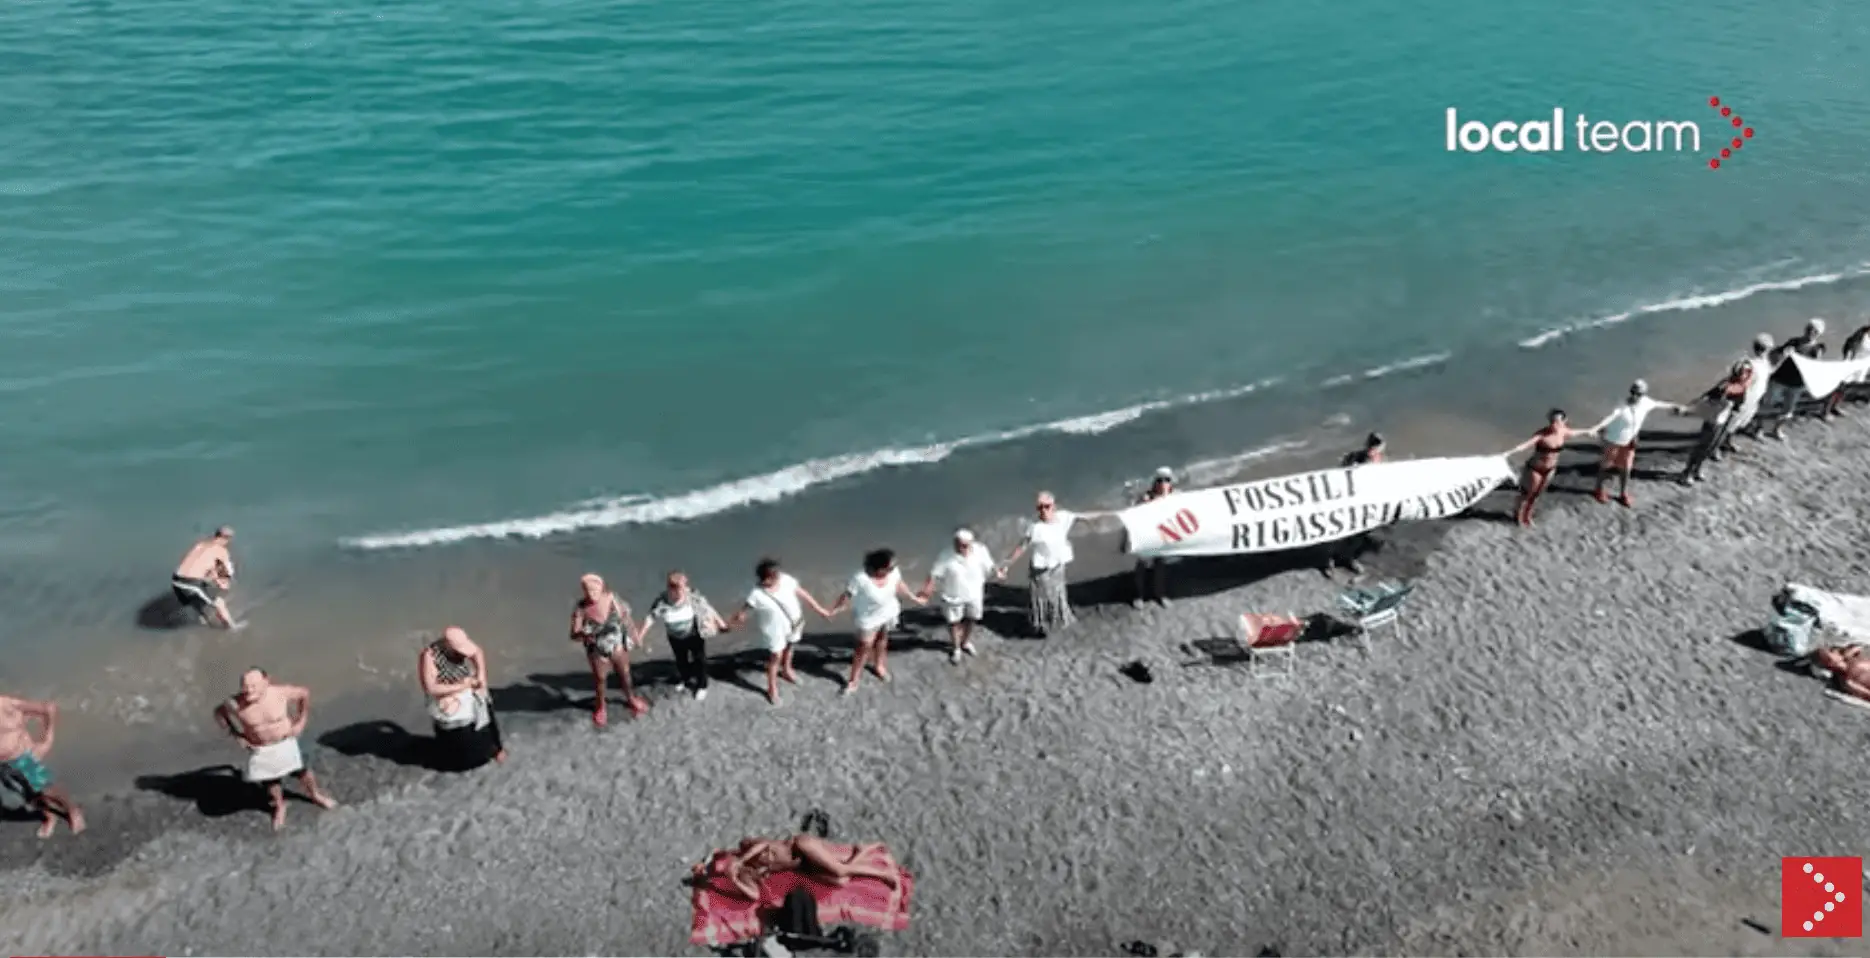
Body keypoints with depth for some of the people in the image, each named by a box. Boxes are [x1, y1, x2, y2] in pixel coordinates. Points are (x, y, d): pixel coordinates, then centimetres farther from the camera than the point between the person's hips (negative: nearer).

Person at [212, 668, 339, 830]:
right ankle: (279, 806, 47)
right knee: (270, 781, 16)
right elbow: (218, 712, -3)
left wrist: (301, 720, -8)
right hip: (260, 751, 0)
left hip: (285, 744, 0)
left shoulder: (280, 693, -26)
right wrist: (236, 735, -6)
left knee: (301, 772, 18)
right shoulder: (236, 704, -25)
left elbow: (305, 693, -8)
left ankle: (316, 795, 48)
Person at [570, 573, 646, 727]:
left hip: (618, 645, 1)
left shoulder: (612, 598, -21)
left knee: (625, 674, 23)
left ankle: (630, 699, 52)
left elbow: (626, 617, -5)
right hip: (597, 650, -1)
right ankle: (601, 707, 47)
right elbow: (574, 635, -20)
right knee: (600, 678, 20)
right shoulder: (580, 608, -24)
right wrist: (583, 636, -43)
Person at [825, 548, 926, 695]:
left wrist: (915, 599, 10)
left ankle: (878, 665, 57)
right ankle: (853, 680, 31)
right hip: (869, 619, -5)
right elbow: (847, 596, -24)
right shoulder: (861, 579, -38)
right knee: (863, 648, 9)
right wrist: (832, 611, -16)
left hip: (889, 613, 5)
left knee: (882, 639, 29)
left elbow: (900, 587, -3)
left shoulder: (893, 572, -24)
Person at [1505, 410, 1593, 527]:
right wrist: (1508, 453, -59)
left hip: (1550, 468, 5)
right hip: (1535, 469, -5)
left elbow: (1574, 432, 13)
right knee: (1528, 493, 14)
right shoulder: (1541, 434, -29)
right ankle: (1519, 516, 37)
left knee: (1537, 494, 22)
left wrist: (1587, 432, 34)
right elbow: (1525, 444, -43)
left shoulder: (1563, 432, -11)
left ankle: (1527, 516, 43)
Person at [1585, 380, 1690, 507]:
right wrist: (1595, 428, -67)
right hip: (1613, 440, -5)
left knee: (1625, 469, 13)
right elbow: (1610, 417, -49)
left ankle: (1623, 494, 30)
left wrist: (1675, 407, 24)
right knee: (1606, 466, 12)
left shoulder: (1645, 403, -12)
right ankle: (1600, 491, 31)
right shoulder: (1623, 407, -32)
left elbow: (1659, 404, 9)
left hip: (1629, 442, 5)